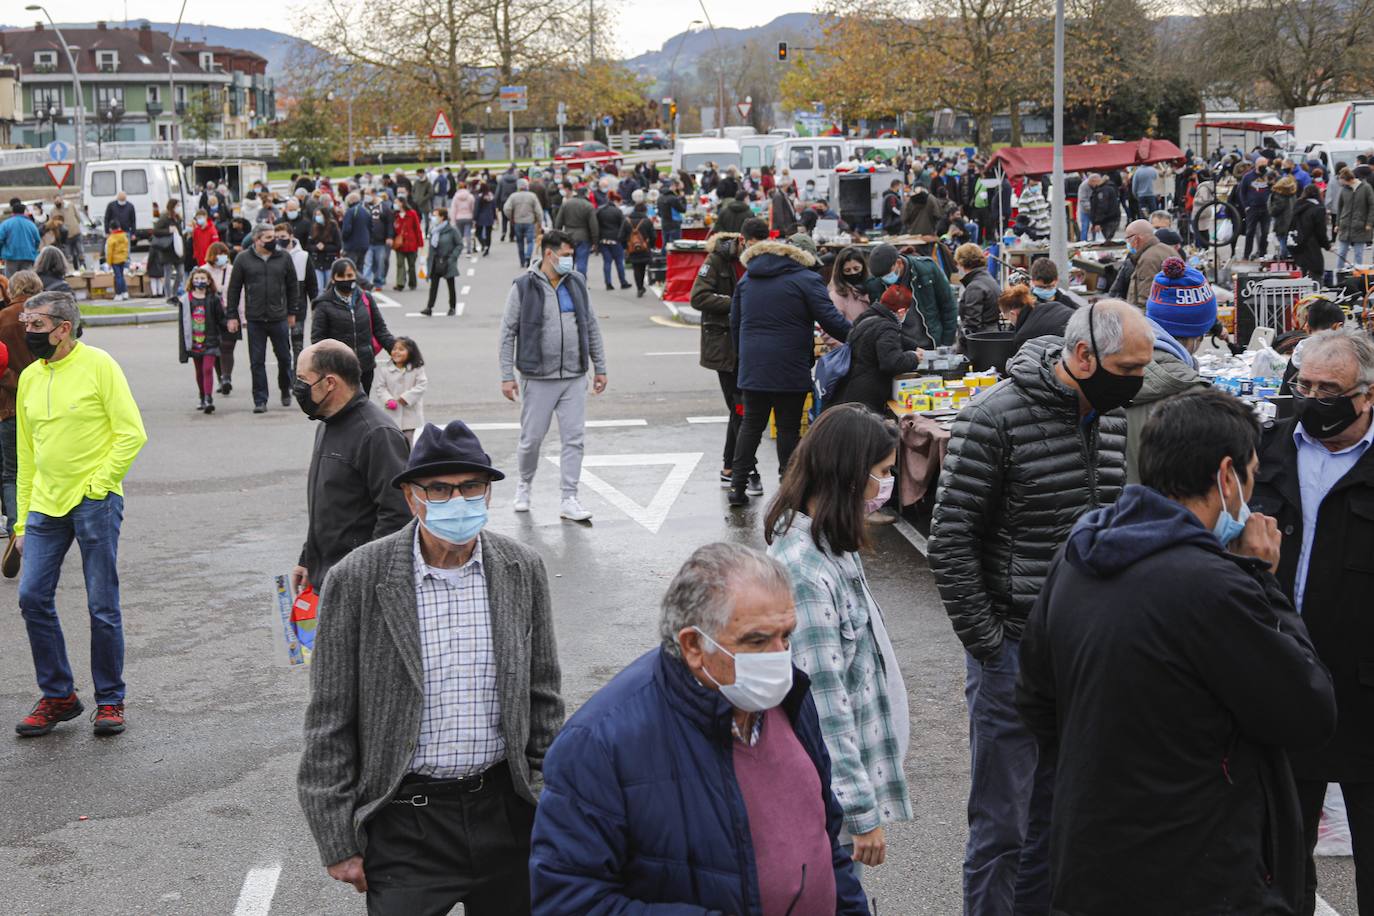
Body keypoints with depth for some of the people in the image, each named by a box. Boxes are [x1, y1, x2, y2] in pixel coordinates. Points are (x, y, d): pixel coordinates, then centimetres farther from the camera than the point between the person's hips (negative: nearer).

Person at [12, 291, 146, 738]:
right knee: (32, 596, -1)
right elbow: (26, 453, 17)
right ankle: (58, 696, 14)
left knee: (103, 606, 0)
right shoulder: (29, 378, 12)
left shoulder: (98, 365, -6)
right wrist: (23, 521, 15)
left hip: (94, 501, -5)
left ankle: (110, 700, 14)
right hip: (45, 504, 5)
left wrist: (98, 484, -13)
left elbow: (132, 433, -8)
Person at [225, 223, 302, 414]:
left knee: (284, 357, 9)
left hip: (279, 318, 1)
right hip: (255, 319, -1)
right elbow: (234, 289, 5)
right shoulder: (243, 259, 1)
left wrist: (292, 311, 9)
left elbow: (293, 286, 11)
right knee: (257, 361, 2)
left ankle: (285, 391, 31)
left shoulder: (284, 258, 4)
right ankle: (260, 400, 8)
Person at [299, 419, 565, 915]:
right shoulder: (357, 581, -10)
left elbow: (543, 700, 9)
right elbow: (329, 723, -5)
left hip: (506, 809, 3)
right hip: (405, 819, -3)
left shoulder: (523, 570, -1)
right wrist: (339, 843, -5)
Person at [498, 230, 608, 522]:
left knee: (574, 439, 0)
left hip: (574, 377, 3)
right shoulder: (524, 287, -5)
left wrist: (599, 368, 12)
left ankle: (569, 500, 6)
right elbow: (508, 332, -2)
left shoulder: (577, 283, 7)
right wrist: (507, 375, -6)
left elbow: (592, 327, 14)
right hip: (537, 378, -3)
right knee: (532, 438, 5)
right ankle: (525, 484, 32)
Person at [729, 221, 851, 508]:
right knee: (789, 427, 4)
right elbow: (831, 320, -14)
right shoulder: (806, 279, -7)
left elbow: (734, 323, 16)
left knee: (751, 424, 13)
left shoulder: (746, 279, 12)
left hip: (752, 367, 4)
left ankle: (738, 486, 11)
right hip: (791, 370, -4)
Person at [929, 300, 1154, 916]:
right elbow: (950, 543, -14)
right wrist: (986, 644, -14)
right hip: (1016, 651, -6)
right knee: (1003, 825, 3)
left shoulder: (1115, 416, 5)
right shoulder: (994, 419, -16)